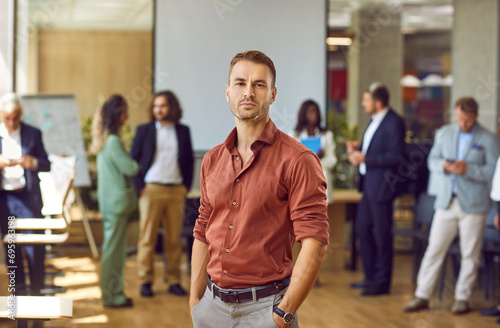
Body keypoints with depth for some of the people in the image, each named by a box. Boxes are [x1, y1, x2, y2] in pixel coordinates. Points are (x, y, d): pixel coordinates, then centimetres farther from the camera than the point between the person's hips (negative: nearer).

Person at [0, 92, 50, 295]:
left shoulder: (33, 134, 2)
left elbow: (46, 166, 3)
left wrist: (33, 163, -19)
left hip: (27, 197, -1)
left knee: (35, 246, -3)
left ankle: (36, 291, 6)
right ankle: (19, 291, 17)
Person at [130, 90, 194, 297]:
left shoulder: (183, 131, 11)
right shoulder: (144, 131, 6)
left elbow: (189, 160, 16)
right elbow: (133, 160, 6)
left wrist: (186, 185, 7)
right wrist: (139, 186, -3)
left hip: (176, 191, 2)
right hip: (152, 189, -2)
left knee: (174, 239, 2)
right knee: (147, 238, -2)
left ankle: (174, 281, 9)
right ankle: (145, 281, 4)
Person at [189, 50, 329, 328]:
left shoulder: (297, 160, -10)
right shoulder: (213, 160, 9)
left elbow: (315, 243, -16)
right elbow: (203, 235, 13)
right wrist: (195, 303, 7)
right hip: (213, 305, 5)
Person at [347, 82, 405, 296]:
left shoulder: (394, 123, -16)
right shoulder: (376, 120, 13)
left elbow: (396, 156, -22)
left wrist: (365, 159, -21)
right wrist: (359, 148, 5)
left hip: (382, 186, -10)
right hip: (369, 184, 10)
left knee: (382, 234, 0)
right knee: (362, 228, 15)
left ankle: (382, 282, 11)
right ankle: (371, 276, 27)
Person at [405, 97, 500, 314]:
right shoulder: (444, 133, 9)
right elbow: (432, 161, 10)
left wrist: (468, 169, -20)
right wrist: (444, 165, -12)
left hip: (473, 206, -3)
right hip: (446, 202, 3)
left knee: (470, 254, 4)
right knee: (434, 249, 2)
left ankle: (462, 298, 15)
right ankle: (422, 296, 8)